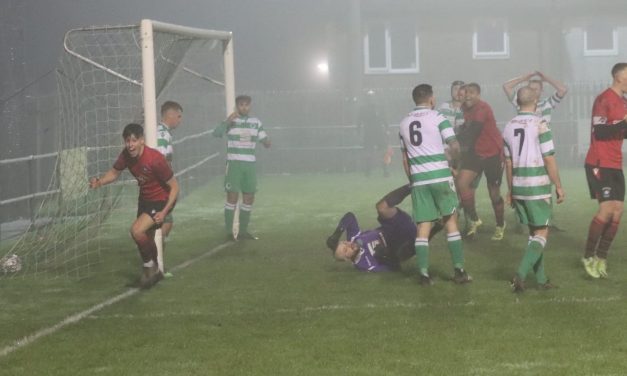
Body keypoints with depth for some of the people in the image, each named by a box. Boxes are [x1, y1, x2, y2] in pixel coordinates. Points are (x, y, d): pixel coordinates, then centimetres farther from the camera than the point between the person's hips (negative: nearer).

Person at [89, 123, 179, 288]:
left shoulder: (155, 159, -30)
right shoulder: (126, 155, -12)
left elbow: (174, 186, -22)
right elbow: (114, 172, 6)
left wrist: (164, 211, -28)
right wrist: (99, 182, -14)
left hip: (161, 201, -7)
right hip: (144, 199, 7)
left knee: (136, 230, -24)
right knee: (146, 239, 19)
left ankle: (150, 266, 0)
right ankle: (154, 272, 44)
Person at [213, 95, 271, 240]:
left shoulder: (256, 122, 10)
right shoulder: (230, 121, -2)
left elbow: (264, 139, 13)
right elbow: (216, 133, -17)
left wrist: (267, 142, -10)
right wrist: (228, 120, -28)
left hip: (250, 164, 5)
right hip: (234, 163, -5)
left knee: (249, 198, 7)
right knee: (232, 197, -7)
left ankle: (243, 231, 17)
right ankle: (229, 232, -2)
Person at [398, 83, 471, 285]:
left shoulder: (404, 123, 13)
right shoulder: (437, 118, -3)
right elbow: (454, 145, -11)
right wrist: (455, 161, 8)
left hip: (418, 179, 4)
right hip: (440, 176, -4)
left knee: (423, 226, 5)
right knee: (451, 221, 6)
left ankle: (424, 272, 1)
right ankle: (459, 269, 5)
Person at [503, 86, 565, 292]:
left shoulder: (509, 126, 7)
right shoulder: (540, 124, -12)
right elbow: (549, 159, -13)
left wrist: (510, 190, 19)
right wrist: (558, 186, -5)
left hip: (518, 187, 6)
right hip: (538, 186, -6)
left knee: (533, 231, 15)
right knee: (542, 232, 0)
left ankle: (541, 279, 17)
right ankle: (521, 274, -15)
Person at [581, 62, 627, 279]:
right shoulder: (604, 99, -12)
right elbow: (599, 132, -18)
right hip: (599, 164, -8)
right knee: (606, 209, -13)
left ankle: (601, 257, 10)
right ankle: (588, 257, -1)